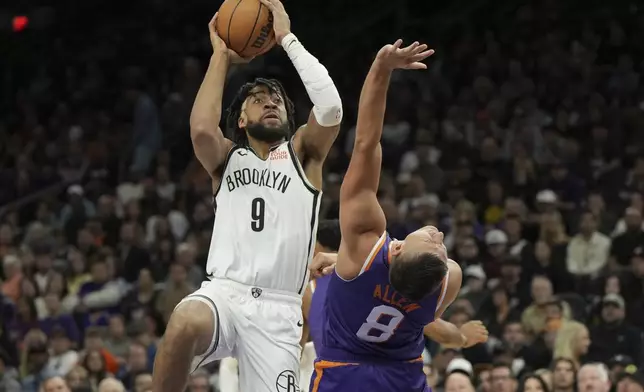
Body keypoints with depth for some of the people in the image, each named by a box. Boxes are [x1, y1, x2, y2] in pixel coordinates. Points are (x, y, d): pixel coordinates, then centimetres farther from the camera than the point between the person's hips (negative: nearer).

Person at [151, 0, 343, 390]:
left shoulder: (302, 153, 16)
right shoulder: (227, 158, 17)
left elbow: (330, 107, -6)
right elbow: (202, 129, -8)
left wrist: (287, 38, 0)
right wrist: (221, 56, 2)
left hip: (276, 309, 1)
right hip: (223, 292, -1)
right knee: (185, 323, -37)